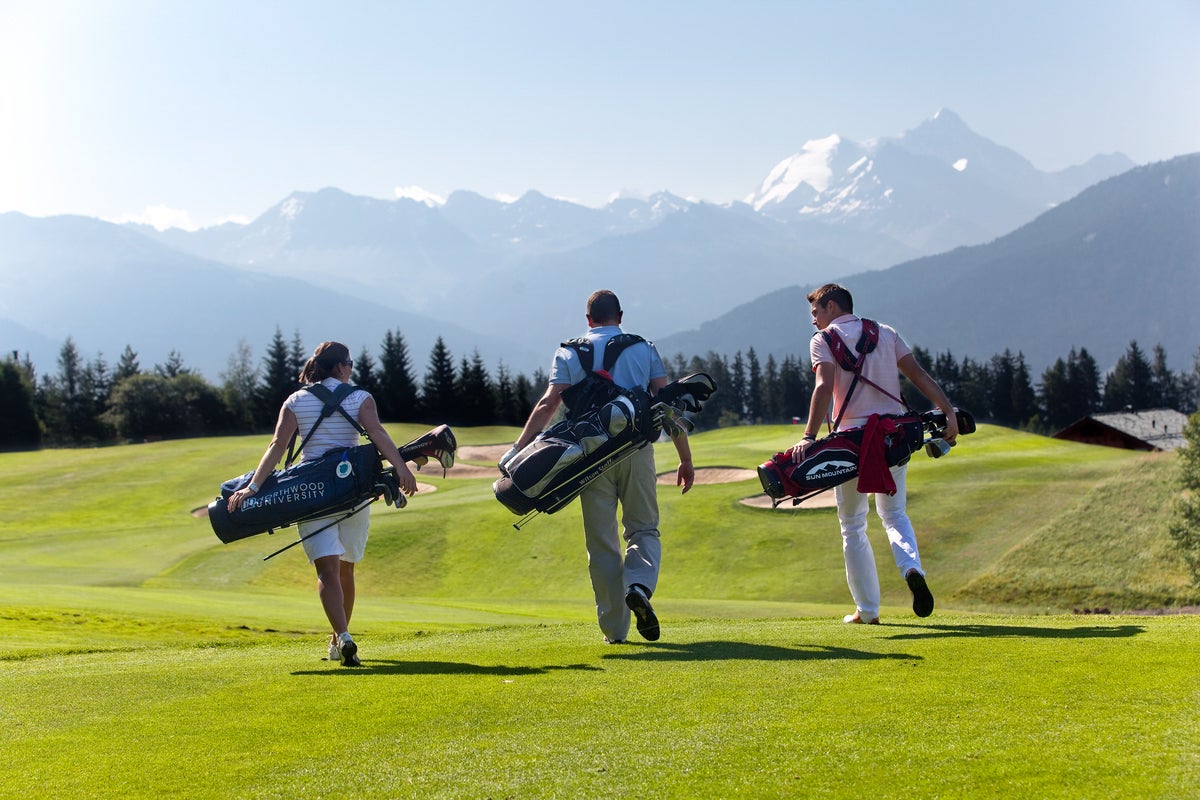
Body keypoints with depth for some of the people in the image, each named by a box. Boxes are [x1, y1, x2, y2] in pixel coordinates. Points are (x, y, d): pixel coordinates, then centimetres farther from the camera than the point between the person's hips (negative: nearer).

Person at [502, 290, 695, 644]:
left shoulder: (569, 353, 9)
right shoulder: (644, 349, 10)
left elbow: (549, 404, -4)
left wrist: (517, 449, -6)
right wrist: (686, 458, 6)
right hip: (636, 450, 0)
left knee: (601, 542, 8)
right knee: (644, 529, 13)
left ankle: (615, 629, 7)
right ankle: (639, 585, -18)